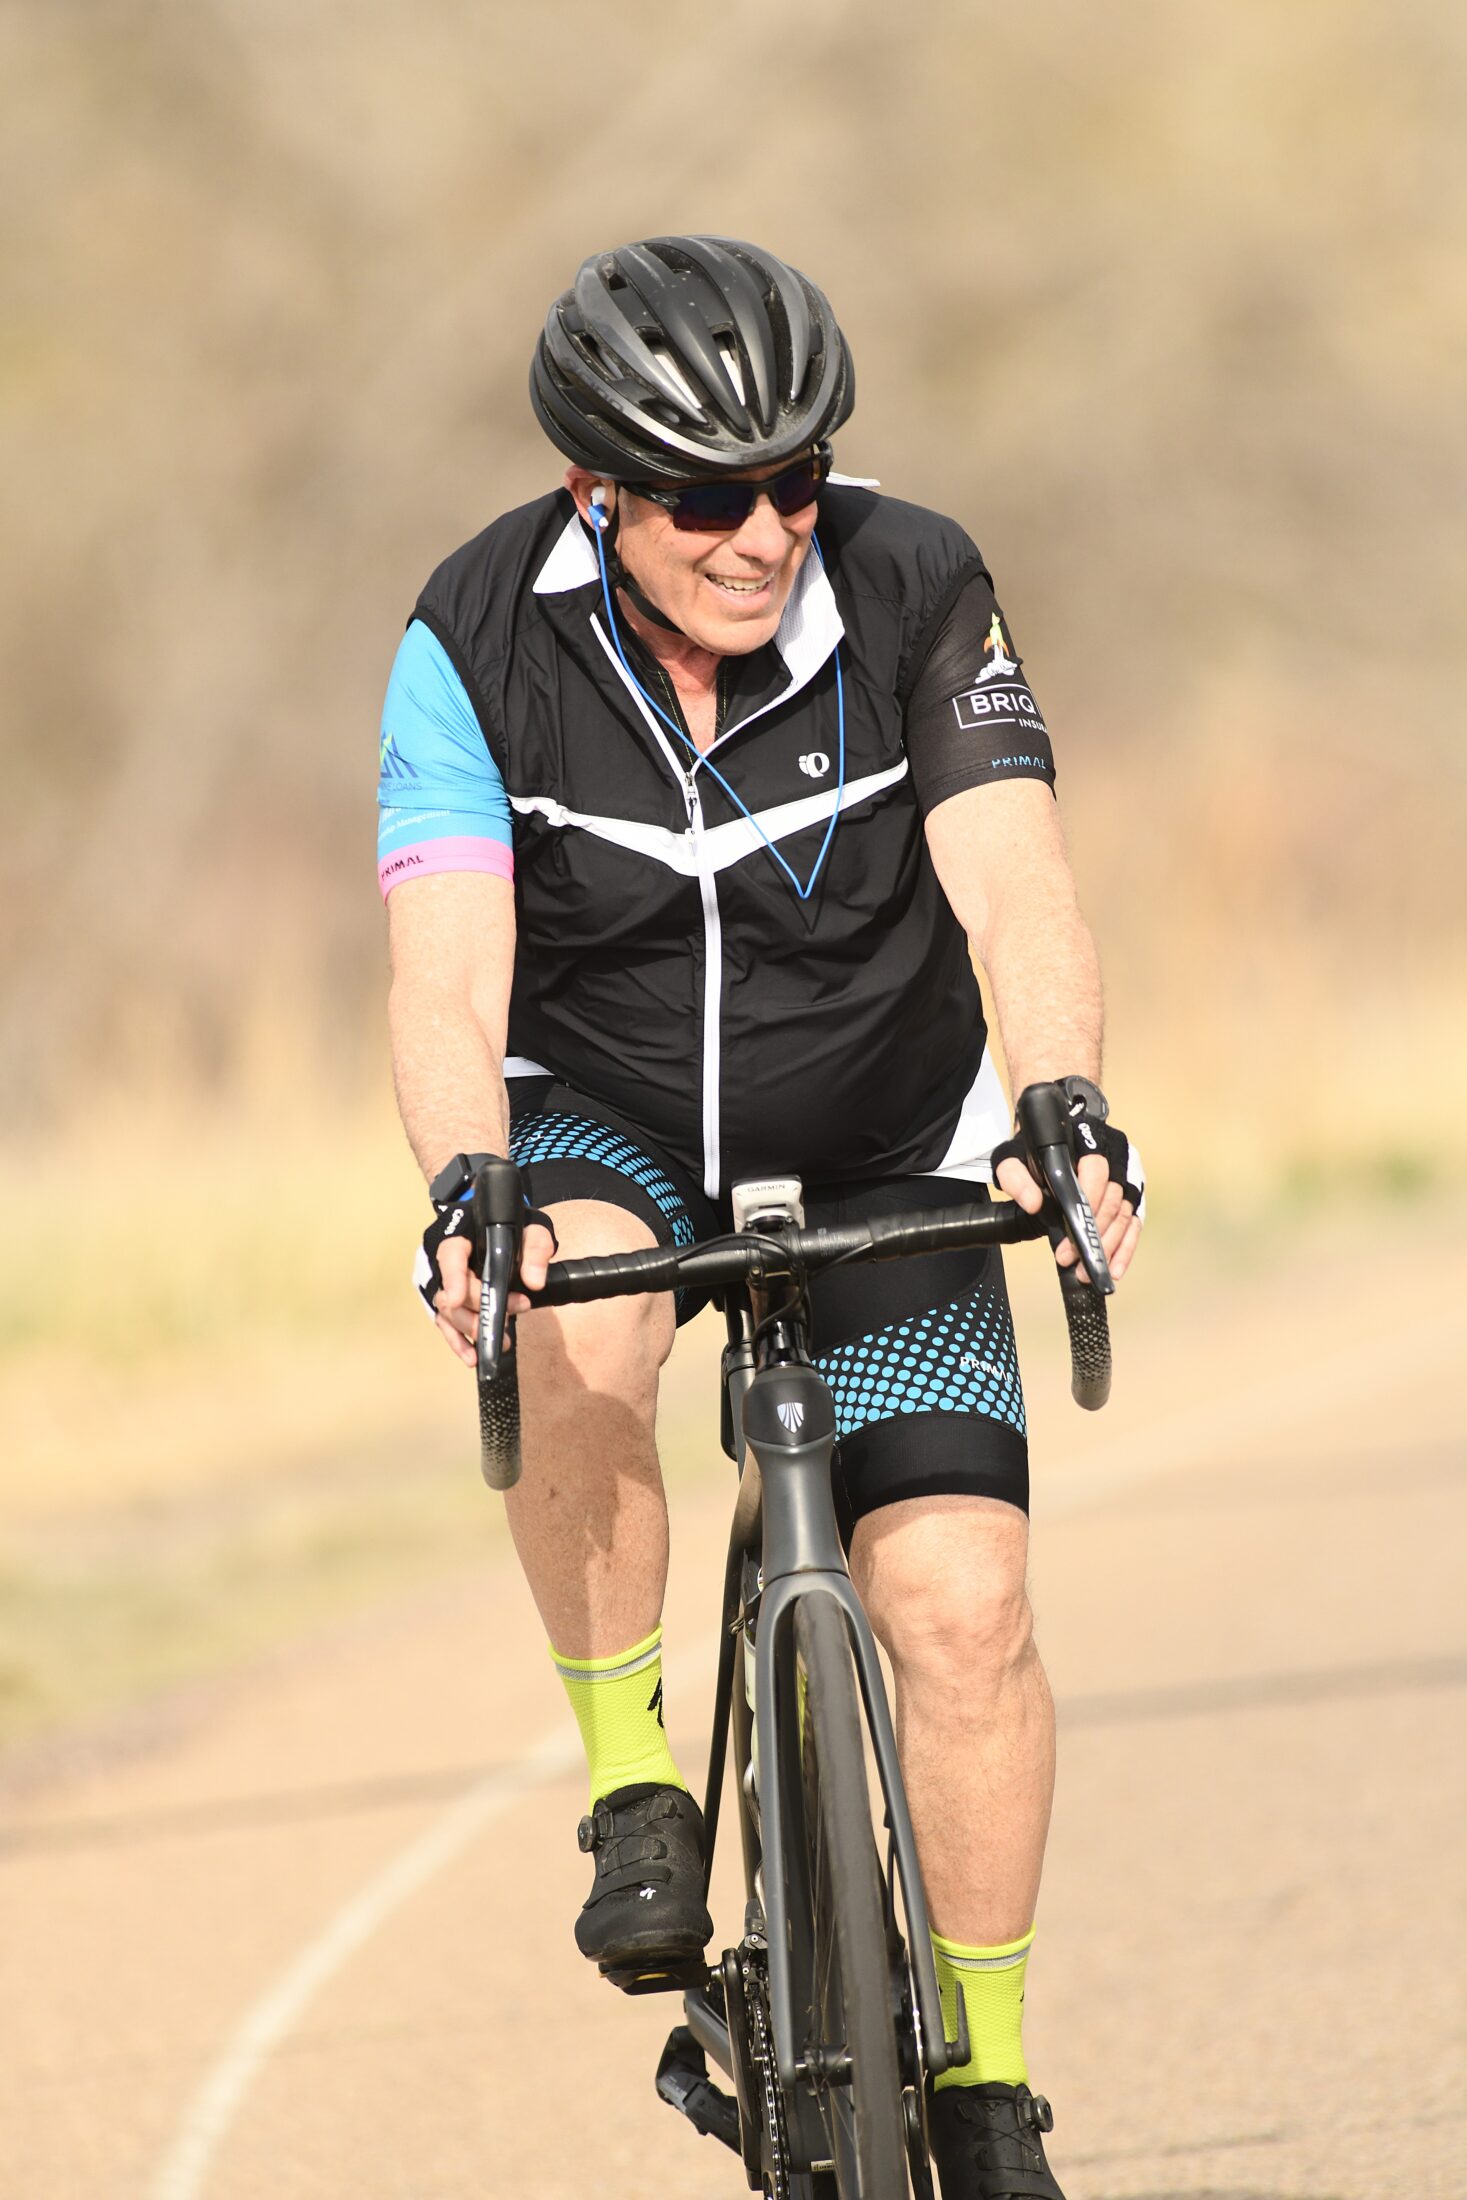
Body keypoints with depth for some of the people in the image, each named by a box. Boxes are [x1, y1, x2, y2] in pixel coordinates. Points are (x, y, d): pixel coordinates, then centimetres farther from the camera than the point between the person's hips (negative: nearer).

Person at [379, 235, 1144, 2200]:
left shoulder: (915, 593, -19)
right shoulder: (481, 639, -20)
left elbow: (1014, 891, -28)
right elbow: (450, 979, -26)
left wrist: (1065, 1111, -46)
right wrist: (467, 1189, -46)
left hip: (879, 1155, 1)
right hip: (605, 1126, -1)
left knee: (962, 1601, -13)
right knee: (575, 1334, -37)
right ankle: (634, 1788, -17)